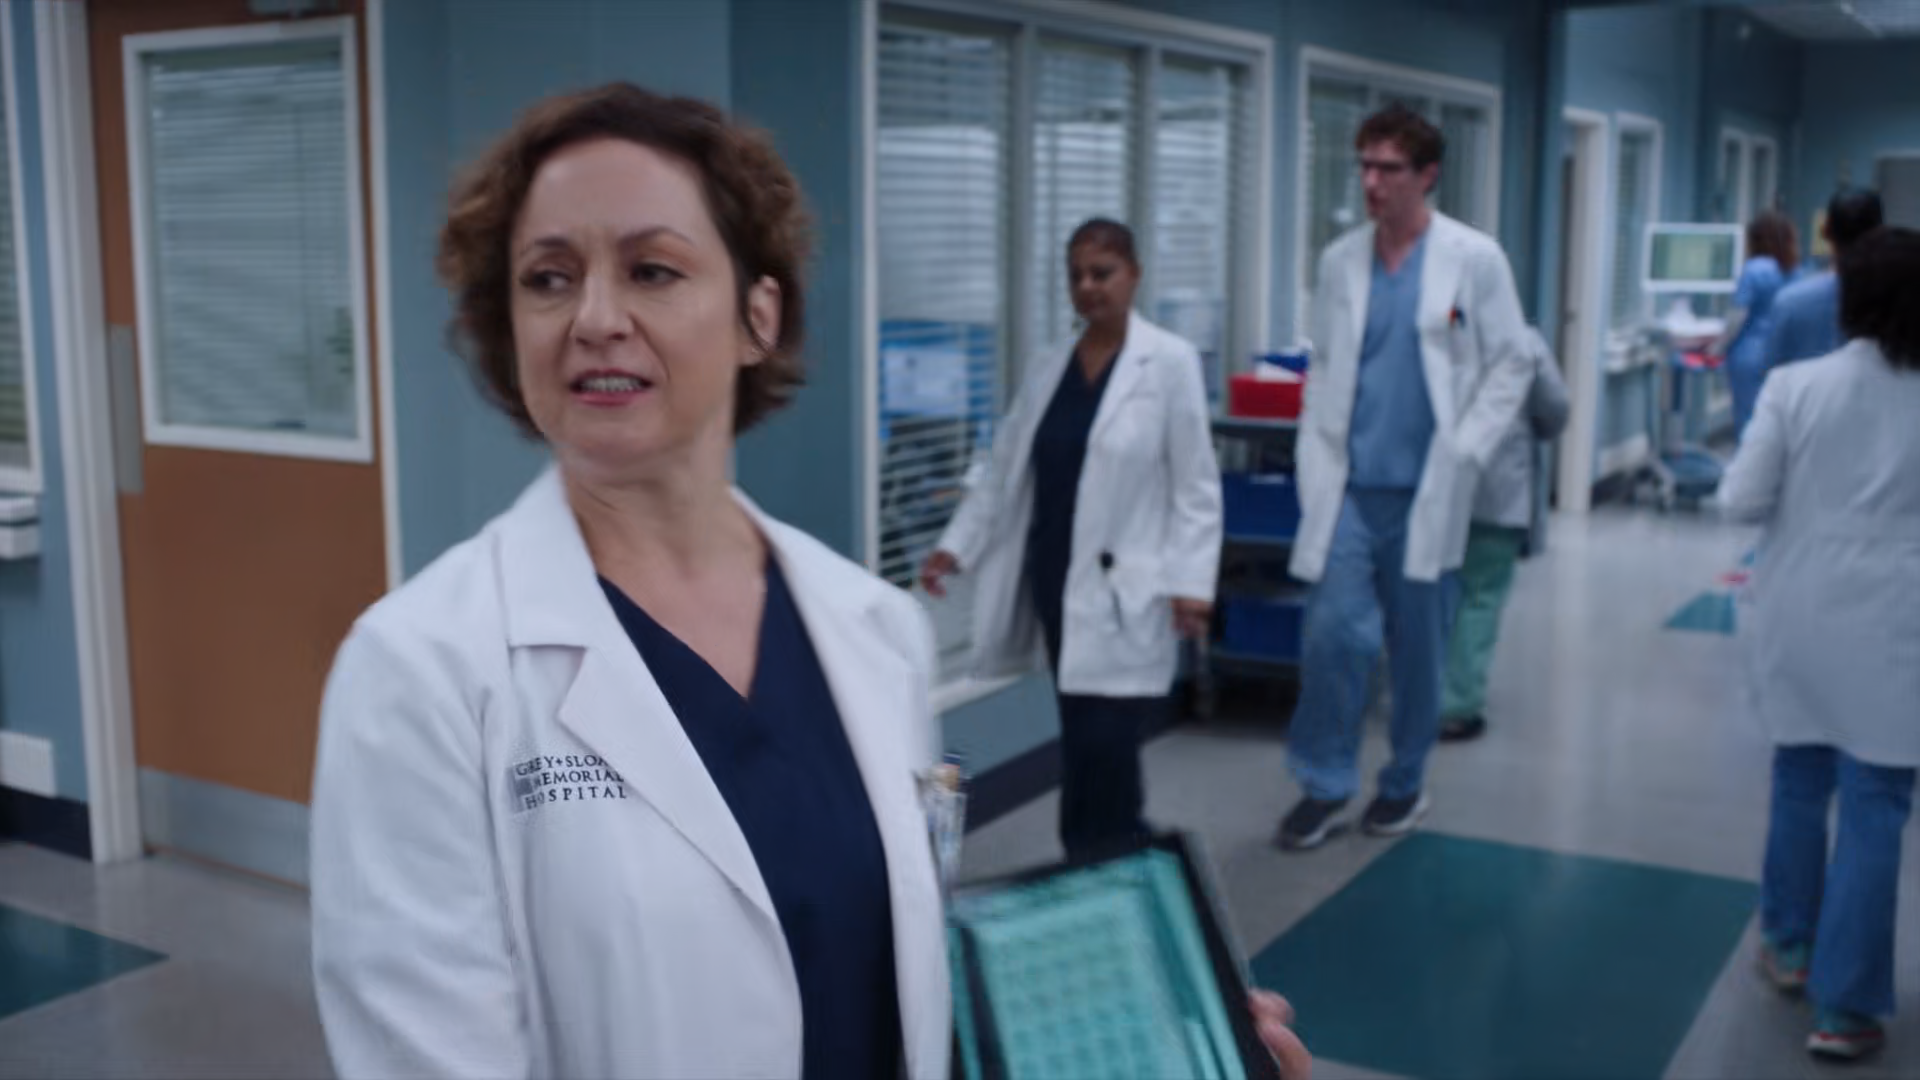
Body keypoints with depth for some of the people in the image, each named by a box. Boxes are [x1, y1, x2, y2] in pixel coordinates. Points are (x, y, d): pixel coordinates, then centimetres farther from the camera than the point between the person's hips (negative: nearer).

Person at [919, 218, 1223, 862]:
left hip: (1125, 591, -5)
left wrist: (1192, 582, -12)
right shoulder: (1047, 370, 12)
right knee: (1087, 747, 10)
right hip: (1056, 582, 5)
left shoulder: (1170, 363, -3)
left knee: (1104, 747, -9)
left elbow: (1196, 487, -6)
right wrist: (956, 547, 4)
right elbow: (1003, 473, 13)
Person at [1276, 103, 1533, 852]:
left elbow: (1511, 365, 1)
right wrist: (1317, 457, 3)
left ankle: (1406, 782, 27)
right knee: (1331, 633, -6)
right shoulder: (1341, 261, 7)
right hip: (1348, 484, 2)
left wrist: (1463, 452, -8)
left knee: (1418, 644, 9)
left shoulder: (1475, 259, -3)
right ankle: (1324, 783, 9)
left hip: (1426, 489, -2)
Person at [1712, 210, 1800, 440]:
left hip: (1750, 355, -6)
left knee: (1747, 416, 1)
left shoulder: (1754, 269, -11)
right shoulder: (1795, 272, 6)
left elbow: (1740, 315, -12)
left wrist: (1719, 346, -2)